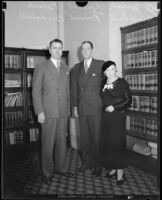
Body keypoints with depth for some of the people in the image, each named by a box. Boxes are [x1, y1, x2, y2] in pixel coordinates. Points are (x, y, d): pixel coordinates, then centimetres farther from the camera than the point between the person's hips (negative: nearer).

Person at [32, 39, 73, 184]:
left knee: (62, 141, 10)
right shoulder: (41, 68, -2)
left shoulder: (65, 68, 13)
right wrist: (40, 111, -11)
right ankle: (47, 172, 17)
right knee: (48, 143, 2)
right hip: (48, 112, -4)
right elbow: (36, 91, -5)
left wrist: (68, 108, 10)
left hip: (63, 112, 5)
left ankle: (59, 168, 26)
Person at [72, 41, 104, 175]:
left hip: (96, 108, -4)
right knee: (84, 137, 10)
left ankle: (97, 164, 16)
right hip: (82, 108, 4)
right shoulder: (77, 67, 13)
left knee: (96, 137, 1)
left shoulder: (101, 64, 0)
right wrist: (75, 106, 9)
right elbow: (75, 88, 14)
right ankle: (86, 162, 24)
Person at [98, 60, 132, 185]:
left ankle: (120, 172, 8)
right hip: (106, 116, 5)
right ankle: (112, 168, 19)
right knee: (106, 142, 5)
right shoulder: (104, 83, 9)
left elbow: (128, 100, -8)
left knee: (117, 141, -3)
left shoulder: (121, 82, -6)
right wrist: (105, 108, 4)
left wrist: (114, 107, -13)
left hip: (118, 115, -5)